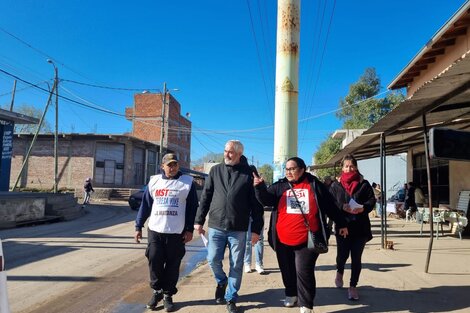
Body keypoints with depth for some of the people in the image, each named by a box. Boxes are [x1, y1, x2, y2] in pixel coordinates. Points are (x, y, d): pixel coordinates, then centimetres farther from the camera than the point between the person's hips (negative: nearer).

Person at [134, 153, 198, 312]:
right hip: (155, 231, 2)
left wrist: (189, 230, -5)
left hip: (176, 233, -2)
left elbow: (192, 208, -1)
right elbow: (145, 205, 9)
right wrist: (138, 227, 7)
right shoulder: (154, 181, 7)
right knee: (154, 262, 1)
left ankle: (168, 295, 21)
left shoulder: (187, 182, 0)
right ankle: (157, 291, 23)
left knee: (172, 265, 5)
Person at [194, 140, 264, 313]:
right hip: (216, 226, 2)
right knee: (213, 260, 4)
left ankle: (231, 298, 25)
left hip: (238, 229, -2)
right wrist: (199, 220, 4)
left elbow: (256, 203, -3)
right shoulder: (215, 171, 4)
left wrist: (256, 229, -5)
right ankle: (221, 281, 36)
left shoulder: (249, 173, -4)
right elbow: (205, 197, 6)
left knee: (236, 265, 6)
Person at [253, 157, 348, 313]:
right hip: (283, 240, 3)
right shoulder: (280, 186, 5)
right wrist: (260, 187, -24)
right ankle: (291, 294, 40)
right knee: (287, 270, 17)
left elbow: (330, 206, 7)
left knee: (304, 271, -4)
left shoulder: (314, 185, 1)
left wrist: (341, 224, 12)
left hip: (307, 239, -3)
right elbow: (266, 200, -6)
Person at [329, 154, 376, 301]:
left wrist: (363, 208, -20)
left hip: (360, 227, 0)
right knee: (342, 254, 2)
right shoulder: (336, 185, 4)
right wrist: (342, 207, -19)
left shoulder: (364, 184, 4)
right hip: (342, 226, 0)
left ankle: (353, 286, 20)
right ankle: (339, 272, 37)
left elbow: (372, 200, 0)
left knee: (356, 258, 5)